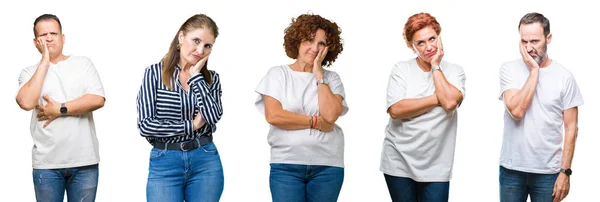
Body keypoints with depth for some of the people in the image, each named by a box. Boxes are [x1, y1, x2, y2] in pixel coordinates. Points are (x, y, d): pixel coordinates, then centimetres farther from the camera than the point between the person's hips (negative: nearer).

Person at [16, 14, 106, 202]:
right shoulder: (30, 72, 7)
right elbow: (26, 102, -13)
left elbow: (98, 100, -6)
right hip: (46, 163, 0)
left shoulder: (83, 63, 6)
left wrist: (60, 109, -9)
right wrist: (45, 61, -7)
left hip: (84, 161, 0)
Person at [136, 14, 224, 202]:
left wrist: (196, 77, -8)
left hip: (206, 162, 3)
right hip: (164, 164, -2)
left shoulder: (211, 78, 6)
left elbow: (212, 117, -11)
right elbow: (145, 125, -9)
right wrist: (191, 126, -7)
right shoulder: (154, 73, -2)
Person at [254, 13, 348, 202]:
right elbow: (273, 116, -10)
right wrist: (316, 122, -8)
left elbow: (330, 115, -10)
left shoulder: (331, 78, 7)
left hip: (327, 166, 2)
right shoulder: (278, 73, 3)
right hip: (286, 165, -1)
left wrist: (318, 74, -5)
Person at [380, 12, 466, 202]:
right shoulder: (401, 69, -1)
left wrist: (435, 66, -8)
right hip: (399, 162, 0)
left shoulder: (455, 71, 2)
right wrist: (437, 99, -12)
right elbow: (396, 110, -14)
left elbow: (450, 102, -17)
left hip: (436, 167, 0)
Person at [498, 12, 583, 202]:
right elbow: (516, 111, -17)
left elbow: (570, 127, 0)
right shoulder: (509, 69, -3)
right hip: (511, 169, 0)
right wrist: (534, 71, -14)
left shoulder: (564, 76, -2)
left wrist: (565, 171, -5)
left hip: (548, 172, 0)